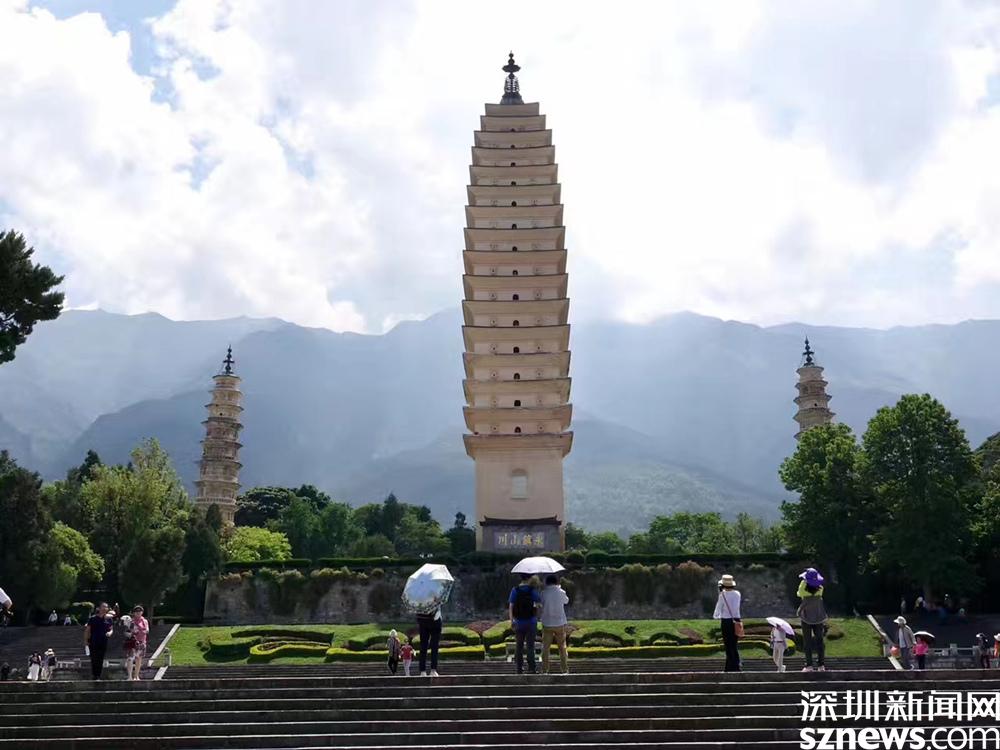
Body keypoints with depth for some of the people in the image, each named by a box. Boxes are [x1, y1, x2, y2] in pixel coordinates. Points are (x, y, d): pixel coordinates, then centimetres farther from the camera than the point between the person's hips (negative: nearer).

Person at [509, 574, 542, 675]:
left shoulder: (515, 590, -2)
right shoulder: (532, 590, -7)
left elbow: (510, 606, -5)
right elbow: (539, 603, -4)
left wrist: (511, 621, -1)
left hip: (519, 622, 2)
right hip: (531, 621, -2)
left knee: (519, 646, 10)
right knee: (530, 645, 3)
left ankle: (519, 668, 12)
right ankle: (531, 668, 2)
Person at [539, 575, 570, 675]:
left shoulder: (544, 593, -6)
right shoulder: (561, 592, -3)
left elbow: (541, 604, 5)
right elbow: (566, 601, 15)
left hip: (547, 624, -1)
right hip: (560, 624, 1)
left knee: (545, 648, 6)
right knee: (562, 648, 10)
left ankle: (544, 670, 2)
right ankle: (565, 670, 9)